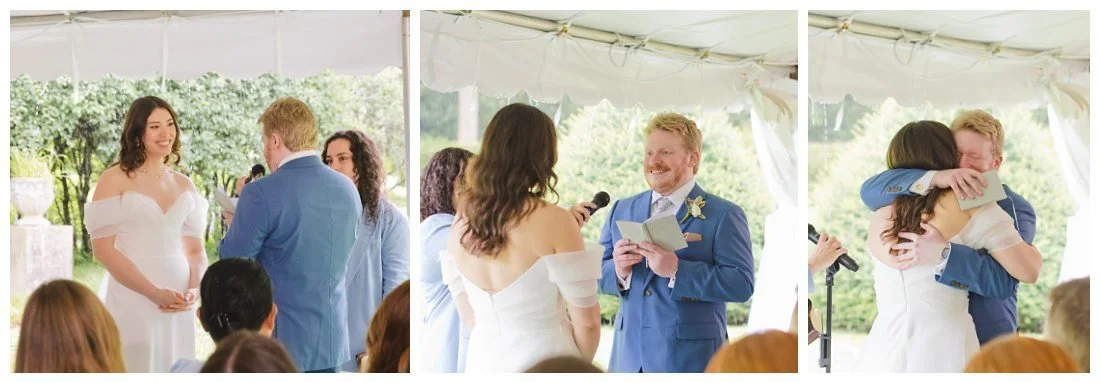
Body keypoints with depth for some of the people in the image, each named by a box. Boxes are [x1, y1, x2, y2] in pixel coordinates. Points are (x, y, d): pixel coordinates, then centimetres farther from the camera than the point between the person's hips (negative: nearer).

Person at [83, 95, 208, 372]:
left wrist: (194, 290, -6)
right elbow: (103, 249, -9)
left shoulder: (184, 185, 12)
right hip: (132, 300, -4)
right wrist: (154, 293, -15)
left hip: (178, 305, 4)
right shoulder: (115, 180, -2)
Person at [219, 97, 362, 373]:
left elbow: (232, 263, -8)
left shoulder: (262, 194, -16)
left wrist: (235, 225, 14)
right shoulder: (348, 189, 3)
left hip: (280, 340, -5)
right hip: (333, 340, 5)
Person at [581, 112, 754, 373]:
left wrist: (676, 270, -23)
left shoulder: (724, 215, -4)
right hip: (629, 356, 5)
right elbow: (597, 274, 12)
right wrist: (618, 271, -11)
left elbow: (741, 285, -14)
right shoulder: (622, 210, 12)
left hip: (689, 360, -4)